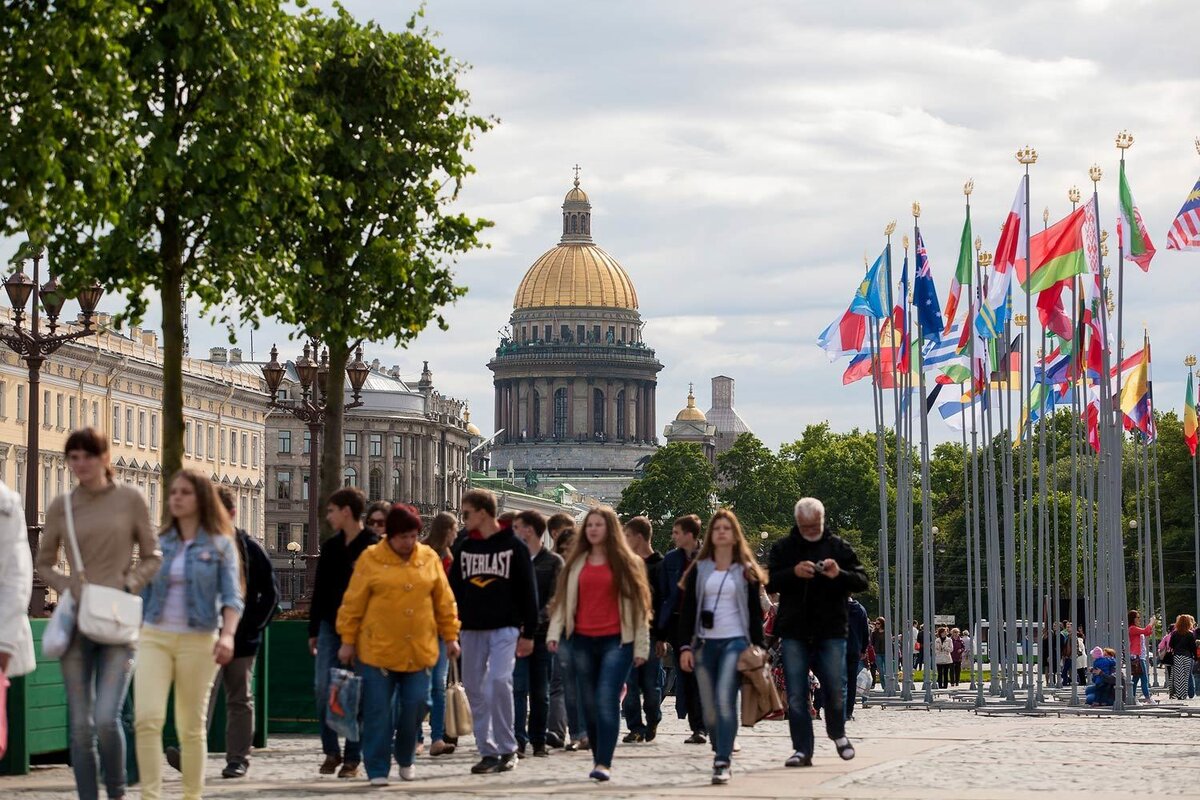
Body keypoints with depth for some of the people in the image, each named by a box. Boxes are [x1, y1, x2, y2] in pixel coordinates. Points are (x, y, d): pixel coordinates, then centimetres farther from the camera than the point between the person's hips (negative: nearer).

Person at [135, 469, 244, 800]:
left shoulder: (220, 545, 2)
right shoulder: (159, 544, 10)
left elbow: (232, 596, -7)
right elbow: (143, 595, 15)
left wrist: (228, 635, -22)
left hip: (197, 640, -2)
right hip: (154, 637, 2)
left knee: (191, 726, 5)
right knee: (146, 719, -14)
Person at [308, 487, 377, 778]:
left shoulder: (374, 547, -5)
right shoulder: (330, 547, 13)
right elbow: (319, 590, 17)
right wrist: (313, 630, 13)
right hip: (330, 625, 5)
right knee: (323, 687, -5)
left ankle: (352, 757, 4)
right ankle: (331, 751, 6)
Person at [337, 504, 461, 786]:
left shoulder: (429, 559, 5)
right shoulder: (370, 559, -3)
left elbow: (444, 601, 11)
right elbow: (353, 603, -1)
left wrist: (450, 636, 10)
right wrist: (347, 641, -2)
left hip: (419, 651, 3)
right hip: (378, 650, -3)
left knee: (415, 706, 4)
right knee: (379, 711, -1)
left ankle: (405, 758, 27)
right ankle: (377, 769, 5)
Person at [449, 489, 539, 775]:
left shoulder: (513, 546, -2)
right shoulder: (464, 548, 10)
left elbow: (528, 591, -2)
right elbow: (454, 590, 12)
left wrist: (528, 633, -6)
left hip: (505, 628, -5)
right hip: (471, 630, 5)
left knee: (499, 681, -18)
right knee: (475, 689, 2)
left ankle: (507, 748, -8)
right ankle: (488, 751, 9)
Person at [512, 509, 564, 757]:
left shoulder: (553, 562, 5)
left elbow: (555, 598, -5)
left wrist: (537, 620, -21)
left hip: (542, 633, -1)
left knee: (540, 692, 7)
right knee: (518, 688, -9)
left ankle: (538, 741, 14)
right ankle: (519, 740, -14)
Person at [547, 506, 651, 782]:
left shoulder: (626, 563, 4)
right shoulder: (576, 563, 13)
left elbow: (638, 605, 3)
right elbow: (563, 601, 10)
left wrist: (641, 646, -1)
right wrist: (554, 632, -5)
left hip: (616, 641, -4)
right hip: (582, 641, 4)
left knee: (607, 700, -15)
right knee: (589, 704, 5)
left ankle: (604, 763, -19)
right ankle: (598, 759, 15)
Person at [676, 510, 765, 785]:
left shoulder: (746, 571, 8)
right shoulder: (699, 569, 11)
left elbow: (755, 612, 7)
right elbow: (687, 610, 8)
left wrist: (757, 648, 0)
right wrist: (685, 646, -1)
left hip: (735, 641, -3)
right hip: (704, 643, 3)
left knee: (725, 699, -20)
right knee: (709, 707, 2)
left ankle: (722, 763, -23)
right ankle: (721, 751, 22)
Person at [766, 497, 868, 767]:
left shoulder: (838, 547, 6)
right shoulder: (783, 548, 7)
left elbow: (862, 581, 2)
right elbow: (770, 583, -2)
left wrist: (839, 574, -19)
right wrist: (794, 573, -21)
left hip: (831, 633, 0)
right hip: (794, 633, 0)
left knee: (834, 688, 0)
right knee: (796, 695, -2)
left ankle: (837, 733, 27)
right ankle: (802, 750, 2)